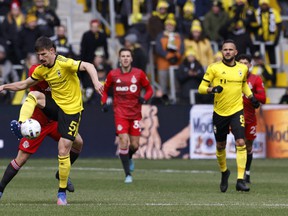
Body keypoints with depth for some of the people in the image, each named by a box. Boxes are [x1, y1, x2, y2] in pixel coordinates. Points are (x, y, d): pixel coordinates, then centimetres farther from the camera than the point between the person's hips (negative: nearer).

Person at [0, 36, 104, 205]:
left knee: (63, 152, -7)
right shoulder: (41, 70, 4)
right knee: (33, 95, -21)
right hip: (56, 105, 6)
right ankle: (21, 126, -35)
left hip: (71, 110, -6)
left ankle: (62, 192, 5)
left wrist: (96, 82, -48)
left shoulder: (64, 63, -18)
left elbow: (88, 66, -30)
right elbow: (24, 84, 17)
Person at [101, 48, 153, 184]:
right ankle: (128, 174, -6)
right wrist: (104, 103, -2)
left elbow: (149, 89, 7)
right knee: (124, 141, -14)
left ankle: (129, 158, 41)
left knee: (134, 145, 3)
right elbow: (105, 89, 15)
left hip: (135, 114, 1)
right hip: (120, 113, -1)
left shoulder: (139, 74, -1)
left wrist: (144, 98, -13)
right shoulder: (113, 74, 1)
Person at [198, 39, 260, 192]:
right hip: (219, 112, -1)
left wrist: (251, 97, 13)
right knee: (220, 145, 11)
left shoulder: (243, 69, 5)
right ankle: (224, 172, 39)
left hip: (237, 111, 1)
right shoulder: (214, 68, -5)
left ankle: (240, 180, -15)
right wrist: (212, 89, -25)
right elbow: (201, 88, -5)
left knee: (241, 143, -15)